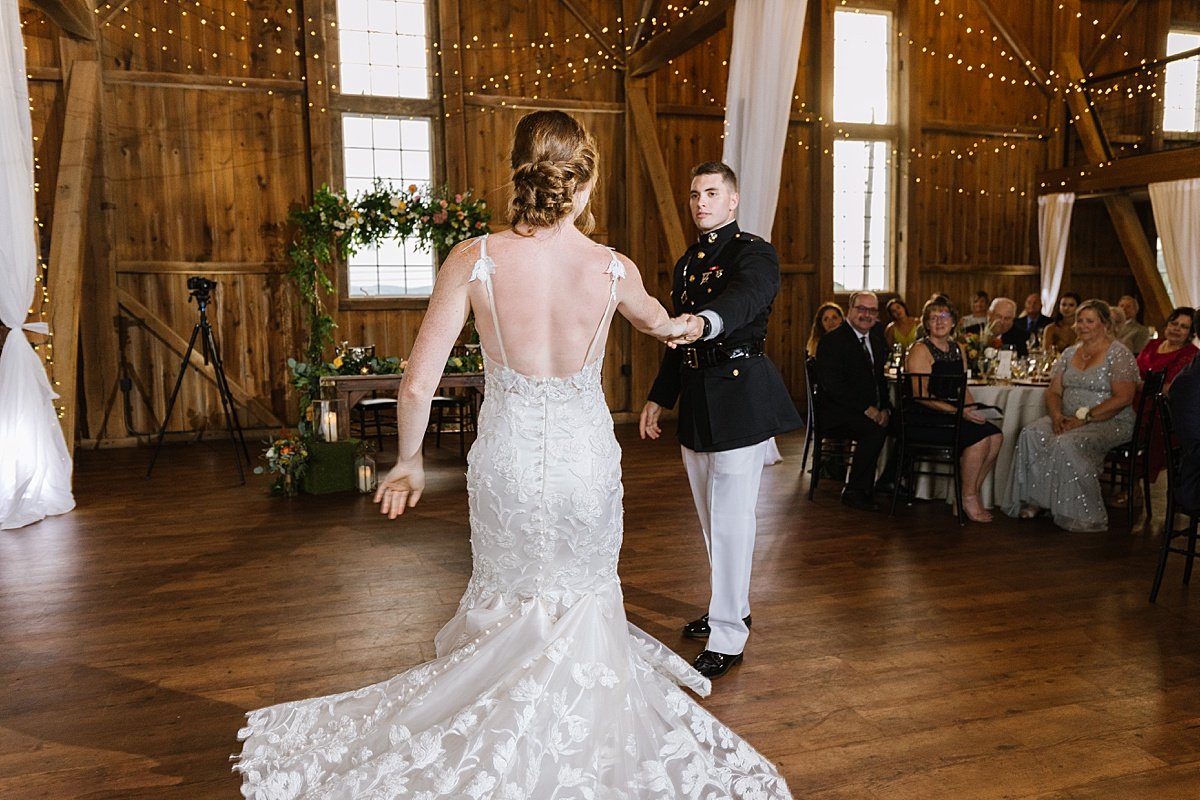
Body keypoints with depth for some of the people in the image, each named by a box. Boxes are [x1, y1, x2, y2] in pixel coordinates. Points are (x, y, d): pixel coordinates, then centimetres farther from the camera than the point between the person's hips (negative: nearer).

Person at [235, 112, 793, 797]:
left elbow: (419, 382, -12)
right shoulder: (614, 268, -10)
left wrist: (409, 462, 6)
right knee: (583, 604, 22)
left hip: (507, 459, 0)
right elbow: (652, 317, 16)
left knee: (514, 600, 23)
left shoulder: (473, 260, -14)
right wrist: (678, 326, 41)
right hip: (587, 456, 1)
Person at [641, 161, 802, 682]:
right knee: (712, 516, 17)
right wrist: (659, 398, 17)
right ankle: (730, 607, 35)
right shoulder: (686, 262, 16)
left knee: (731, 517, -6)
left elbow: (745, 297, -31)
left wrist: (703, 321, -51)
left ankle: (728, 639, 3)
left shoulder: (754, 253, -7)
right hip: (696, 402, 8)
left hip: (739, 398, -8)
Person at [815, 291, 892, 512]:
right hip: (837, 413, -7)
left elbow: (880, 378, 18)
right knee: (875, 431, -31)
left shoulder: (877, 337, 15)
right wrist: (866, 409, -22)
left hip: (872, 410, 7)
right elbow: (832, 385, -19)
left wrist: (885, 408, -2)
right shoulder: (832, 341, -9)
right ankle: (853, 492, -16)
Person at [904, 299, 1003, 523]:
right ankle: (968, 500, -9)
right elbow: (921, 395, -15)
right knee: (979, 437, -24)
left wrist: (972, 411, -1)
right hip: (921, 419, -7)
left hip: (950, 415, 8)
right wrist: (958, 411, -21)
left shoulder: (957, 349, 15)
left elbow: (963, 388, 19)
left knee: (996, 435, -14)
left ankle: (970, 496, -2)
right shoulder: (921, 350, -8)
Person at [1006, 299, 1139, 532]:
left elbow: (1123, 398, -15)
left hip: (1110, 423, -6)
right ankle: (1036, 501, -15)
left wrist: (1083, 418, -21)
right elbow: (1053, 391, 12)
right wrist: (1057, 415, -9)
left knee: (1067, 444, -34)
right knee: (1031, 434, -22)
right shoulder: (1070, 353, 14)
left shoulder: (1119, 355, -5)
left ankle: (1085, 515, -21)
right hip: (1069, 420, 6)